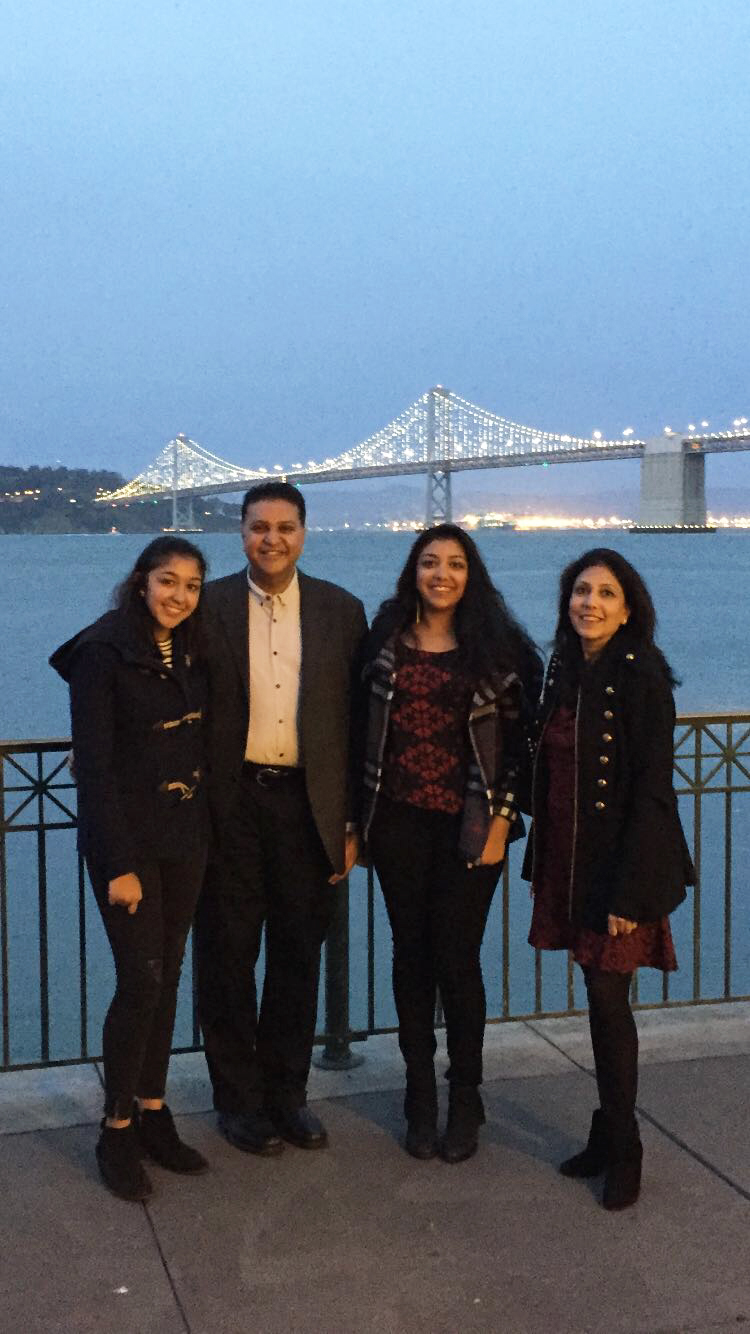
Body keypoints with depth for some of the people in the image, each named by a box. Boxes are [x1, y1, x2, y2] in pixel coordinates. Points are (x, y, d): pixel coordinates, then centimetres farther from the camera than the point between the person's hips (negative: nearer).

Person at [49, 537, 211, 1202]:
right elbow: (94, 765, -15)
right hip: (127, 840, -6)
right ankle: (117, 1129, 8)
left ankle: (153, 1114, 21)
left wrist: (207, 830, 5)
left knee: (166, 975, 10)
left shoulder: (191, 653, 7)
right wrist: (119, 865, -17)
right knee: (141, 978, -7)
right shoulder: (103, 653, -13)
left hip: (186, 836, 6)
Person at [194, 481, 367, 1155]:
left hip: (308, 805, 2)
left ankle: (287, 1091, 28)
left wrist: (352, 821, 1)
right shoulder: (208, 607, -2)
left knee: (299, 956, 12)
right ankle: (238, 1099, 24)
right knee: (228, 957, 9)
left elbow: (356, 721, 3)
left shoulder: (341, 611, 3)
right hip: (230, 804, -1)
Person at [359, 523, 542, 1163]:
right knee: (411, 953, 10)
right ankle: (420, 1096, 23)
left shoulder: (497, 646, -3)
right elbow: (364, 726, 7)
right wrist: (358, 816, 4)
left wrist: (500, 820, -8)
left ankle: (465, 1100, 19)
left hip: (468, 826, -2)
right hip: (399, 822, 2)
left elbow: (518, 738, -3)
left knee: (457, 959, 1)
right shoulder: (386, 639, 4)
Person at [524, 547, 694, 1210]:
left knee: (609, 999, -1)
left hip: (620, 864, -6)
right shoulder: (563, 672, 8)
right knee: (600, 997, 13)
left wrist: (632, 890, -18)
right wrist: (542, 866, 11)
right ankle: (608, 1136, 26)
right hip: (569, 863, 6)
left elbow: (651, 788, -15)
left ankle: (623, 1149, 16)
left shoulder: (642, 678, -13)